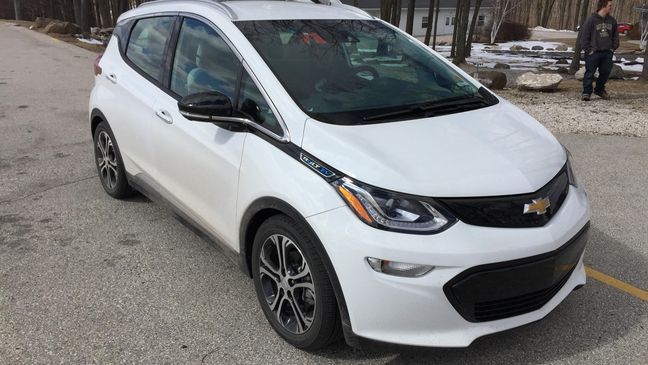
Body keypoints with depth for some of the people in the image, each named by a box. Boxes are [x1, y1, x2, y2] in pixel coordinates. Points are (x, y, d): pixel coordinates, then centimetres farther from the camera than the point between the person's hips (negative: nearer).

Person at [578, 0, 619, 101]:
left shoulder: (612, 21, 8)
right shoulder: (591, 20, -8)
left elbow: (615, 36, 19)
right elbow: (582, 35, -8)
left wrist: (613, 47, 8)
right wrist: (588, 49, -11)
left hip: (607, 53, 5)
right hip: (593, 53, -5)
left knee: (606, 72, 10)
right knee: (590, 73, -3)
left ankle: (599, 89, 28)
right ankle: (587, 92, 3)